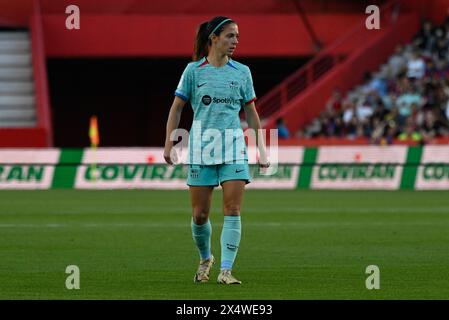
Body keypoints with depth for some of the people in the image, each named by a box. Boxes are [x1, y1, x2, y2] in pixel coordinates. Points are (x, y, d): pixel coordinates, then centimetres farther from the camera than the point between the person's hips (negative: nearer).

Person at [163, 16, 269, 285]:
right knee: (200, 214, 2)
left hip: (234, 148, 1)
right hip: (201, 148, -1)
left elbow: (252, 114, 11)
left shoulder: (242, 72, 6)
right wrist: (169, 144, -1)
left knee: (233, 210, -11)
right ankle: (205, 259, 28)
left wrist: (262, 151, 8)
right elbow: (176, 109, 6)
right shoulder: (193, 71, 1)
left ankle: (226, 270, -11)